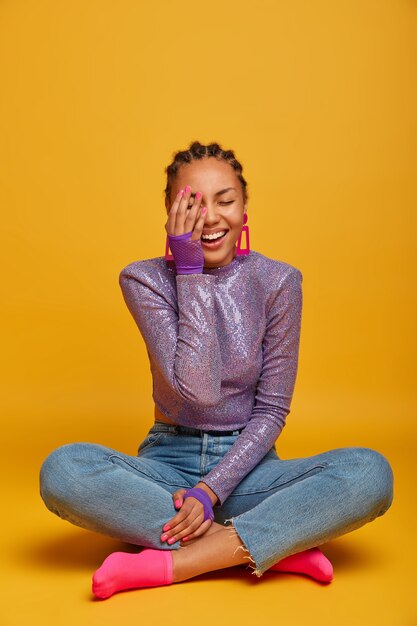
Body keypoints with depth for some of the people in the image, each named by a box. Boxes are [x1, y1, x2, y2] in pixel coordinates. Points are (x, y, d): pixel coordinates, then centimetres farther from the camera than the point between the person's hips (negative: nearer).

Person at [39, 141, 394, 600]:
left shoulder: (278, 281, -6)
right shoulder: (145, 279, -8)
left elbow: (271, 410, -4)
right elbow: (199, 390, -20)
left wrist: (212, 489, -16)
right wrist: (190, 272, -19)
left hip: (246, 465, 1)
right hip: (169, 461, 0)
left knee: (370, 472, -26)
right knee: (62, 469, -30)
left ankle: (165, 565, -23)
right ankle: (276, 546, -22)